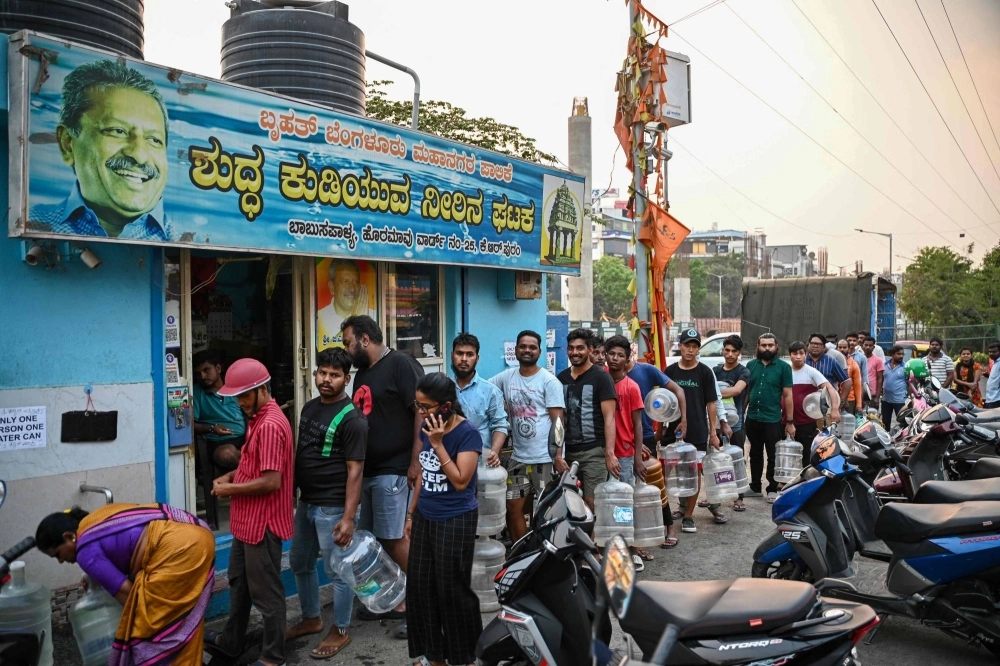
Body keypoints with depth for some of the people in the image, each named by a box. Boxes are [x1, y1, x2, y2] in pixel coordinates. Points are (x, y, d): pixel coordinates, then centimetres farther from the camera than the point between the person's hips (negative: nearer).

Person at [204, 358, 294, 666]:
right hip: (248, 520, 10)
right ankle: (230, 641, 42)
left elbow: (271, 481, -27)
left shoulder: (270, 425, -24)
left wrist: (230, 489, -15)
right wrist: (231, 476, 6)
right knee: (238, 581, 24)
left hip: (262, 523, -10)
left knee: (265, 591, 4)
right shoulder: (259, 418, 9)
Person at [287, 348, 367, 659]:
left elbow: (355, 470, -19)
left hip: (333, 508, -8)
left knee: (337, 572, 6)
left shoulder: (352, 419, -17)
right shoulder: (309, 408, 7)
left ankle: (340, 632, 24)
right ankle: (311, 619, 41)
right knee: (300, 564, 21)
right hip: (306, 503, 8)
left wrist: (348, 517, -21)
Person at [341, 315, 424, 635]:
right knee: (375, 539, 13)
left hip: (393, 470, -9)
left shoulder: (401, 364, -10)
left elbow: (422, 412, -17)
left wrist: (416, 461, -20)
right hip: (367, 469, 9)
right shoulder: (362, 373, 16)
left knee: (395, 538, -6)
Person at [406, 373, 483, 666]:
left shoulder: (467, 433, -17)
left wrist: (438, 444, -24)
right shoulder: (426, 429, 3)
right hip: (425, 518, 7)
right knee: (420, 587, 12)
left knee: (452, 590, 4)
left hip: (455, 522, -7)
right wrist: (411, 514, 16)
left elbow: (460, 481, -22)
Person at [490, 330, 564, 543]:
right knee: (513, 507, 11)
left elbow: (557, 420, -8)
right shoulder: (506, 377, 6)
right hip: (517, 457, 5)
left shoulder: (549, 381, -6)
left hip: (545, 458, -5)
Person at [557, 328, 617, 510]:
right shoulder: (561, 378, 11)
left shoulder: (601, 377, -3)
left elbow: (609, 418, -9)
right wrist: (557, 453, 6)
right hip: (568, 451, 5)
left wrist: (609, 453, -18)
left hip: (594, 452, -5)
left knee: (592, 502, -8)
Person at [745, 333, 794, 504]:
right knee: (755, 454, 15)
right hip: (752, 418, 3)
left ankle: (772, 489, 18)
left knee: (773, 456, 6)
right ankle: (755, 487, 26)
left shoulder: (783, 367, -4)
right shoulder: (750, 365, 5)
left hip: (773, 419, -3)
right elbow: (745, 392, 9)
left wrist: (790, 421, -7)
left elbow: (788, 395, -4)